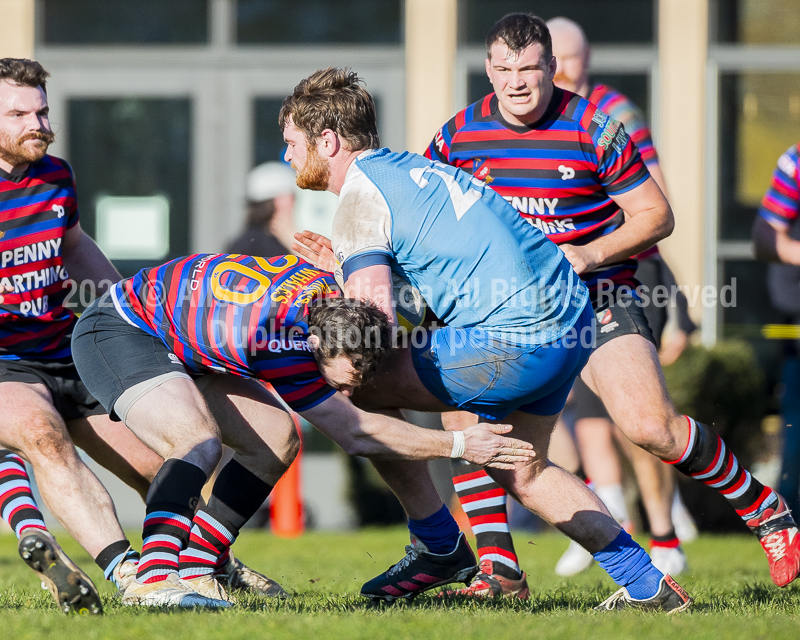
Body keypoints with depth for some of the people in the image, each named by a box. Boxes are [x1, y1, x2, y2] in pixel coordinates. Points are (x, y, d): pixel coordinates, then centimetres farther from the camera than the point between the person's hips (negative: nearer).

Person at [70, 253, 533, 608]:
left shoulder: (322, 284, -14)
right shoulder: (279, 344, -35)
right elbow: (357, 435, -24)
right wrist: (459, 446, -22)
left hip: (175, 343, 9)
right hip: (116, 331, -9)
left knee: (278, 438, 2)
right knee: (199, 441, -33)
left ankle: (193, 571, 3)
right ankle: (152, 580, -39)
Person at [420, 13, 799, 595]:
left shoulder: (593, 128, -10)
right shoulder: (460, 135, 0)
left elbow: (656, 216, -6)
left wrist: (590, 255, -19)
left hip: (599, 300, -4)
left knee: (652, 428, -20)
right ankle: (500, 569, -10)